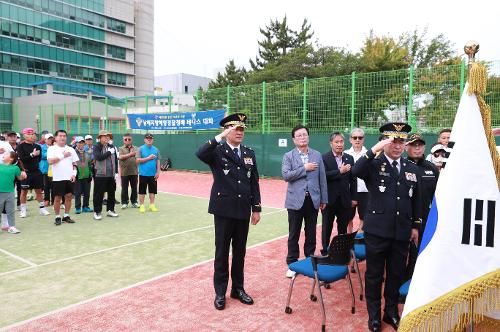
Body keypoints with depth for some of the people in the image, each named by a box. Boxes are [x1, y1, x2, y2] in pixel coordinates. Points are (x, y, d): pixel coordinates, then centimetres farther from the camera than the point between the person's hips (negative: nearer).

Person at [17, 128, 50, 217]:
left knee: (39, 191, 9)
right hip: (26, 172, -4)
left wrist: (35, 164, 4)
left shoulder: (37, 146, 7)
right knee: (24, 191, 7)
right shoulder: (21, 146, -6)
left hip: (36, 171, 4)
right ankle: (23, 210, 17)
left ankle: (42, 208, 17)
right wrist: (32, 154, -18)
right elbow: (21, 158, -17)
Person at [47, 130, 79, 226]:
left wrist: (74, 173, -1)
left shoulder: (71, 149, 11)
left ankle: (66, 216, 17)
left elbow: (74, 163, 13)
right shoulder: (52, 149, 1)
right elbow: (50, 161, -14)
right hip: (58, 178, -3)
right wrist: (62, 155, -12)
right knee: (57, 198, 2)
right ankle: (57, 217, 13)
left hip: (69, 177, 4)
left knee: (69, 196, 6)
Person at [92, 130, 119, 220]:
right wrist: (109, 152, -13)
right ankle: (97, 212, 10)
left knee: (112, 192, 11)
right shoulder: (96, 147, -3)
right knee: (99, 194, 0)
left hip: (111, 175, 5)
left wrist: (116, 172, 7)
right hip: (100, 175, -5)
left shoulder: (112, 147, 11)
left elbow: (115, 160, 13)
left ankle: (110, 210, 23)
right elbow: (98, 157, -21)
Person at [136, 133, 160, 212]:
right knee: (142, 191, 4)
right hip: (143, 174, -3)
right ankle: (142, 206, 14)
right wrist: (148, 158, -13)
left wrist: (158, 172, 0)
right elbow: (138, 160, -9)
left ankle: (152, 205, 18)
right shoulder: (141, 149, -1)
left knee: (152, 190, 8)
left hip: (153, 174, 3)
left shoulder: (156, 150, 8)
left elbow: (158, 161, 8)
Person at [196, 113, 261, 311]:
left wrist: (256, 208, 6)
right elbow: (200, 154, -28)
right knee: (222, 252, 7)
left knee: (240, 252, 14)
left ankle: (238, 288, 29)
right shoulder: (217, 151, -5)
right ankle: (220, 292, 21)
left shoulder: (249, 153, 9)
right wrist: (220, 137, -30)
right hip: (224, 209, -4)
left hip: (243, 210, 4)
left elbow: (254, 182, 9)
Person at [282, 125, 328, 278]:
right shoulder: (288, 156, 0)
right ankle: (292, 264, 17)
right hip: (296, 200, -2)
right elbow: (285, 175, -14)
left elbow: (322, 178, 7)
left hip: (313, 200, 2)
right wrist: (304, 168, -15)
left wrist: (324, 199, 6)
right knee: (294, 234, 6)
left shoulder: (317, 155, 7)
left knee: (311, 234, 11)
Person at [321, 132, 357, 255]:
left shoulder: (349, 158, 6)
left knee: (343, 227, 11)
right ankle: (325, 251, 20)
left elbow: (353, 180, 7)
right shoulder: (324, 158, -6)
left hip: (345, 200, 3)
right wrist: (340, 171, -21)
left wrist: (353, 198, 4)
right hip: (329, 199, -3)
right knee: (327, 227, 9)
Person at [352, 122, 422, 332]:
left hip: (402, 232, 4)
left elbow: (416, 200, 14)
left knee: (397, 274, 15)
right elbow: (356, 171, -28)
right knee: (374, 275, 9)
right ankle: (374, 314, 27)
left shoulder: (412, 169, 8)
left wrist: (416, 226, 13)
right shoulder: (374, 165, -5)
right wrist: (374, 150, -33)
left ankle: (391, 311, 35)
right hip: (377, 230, -4)